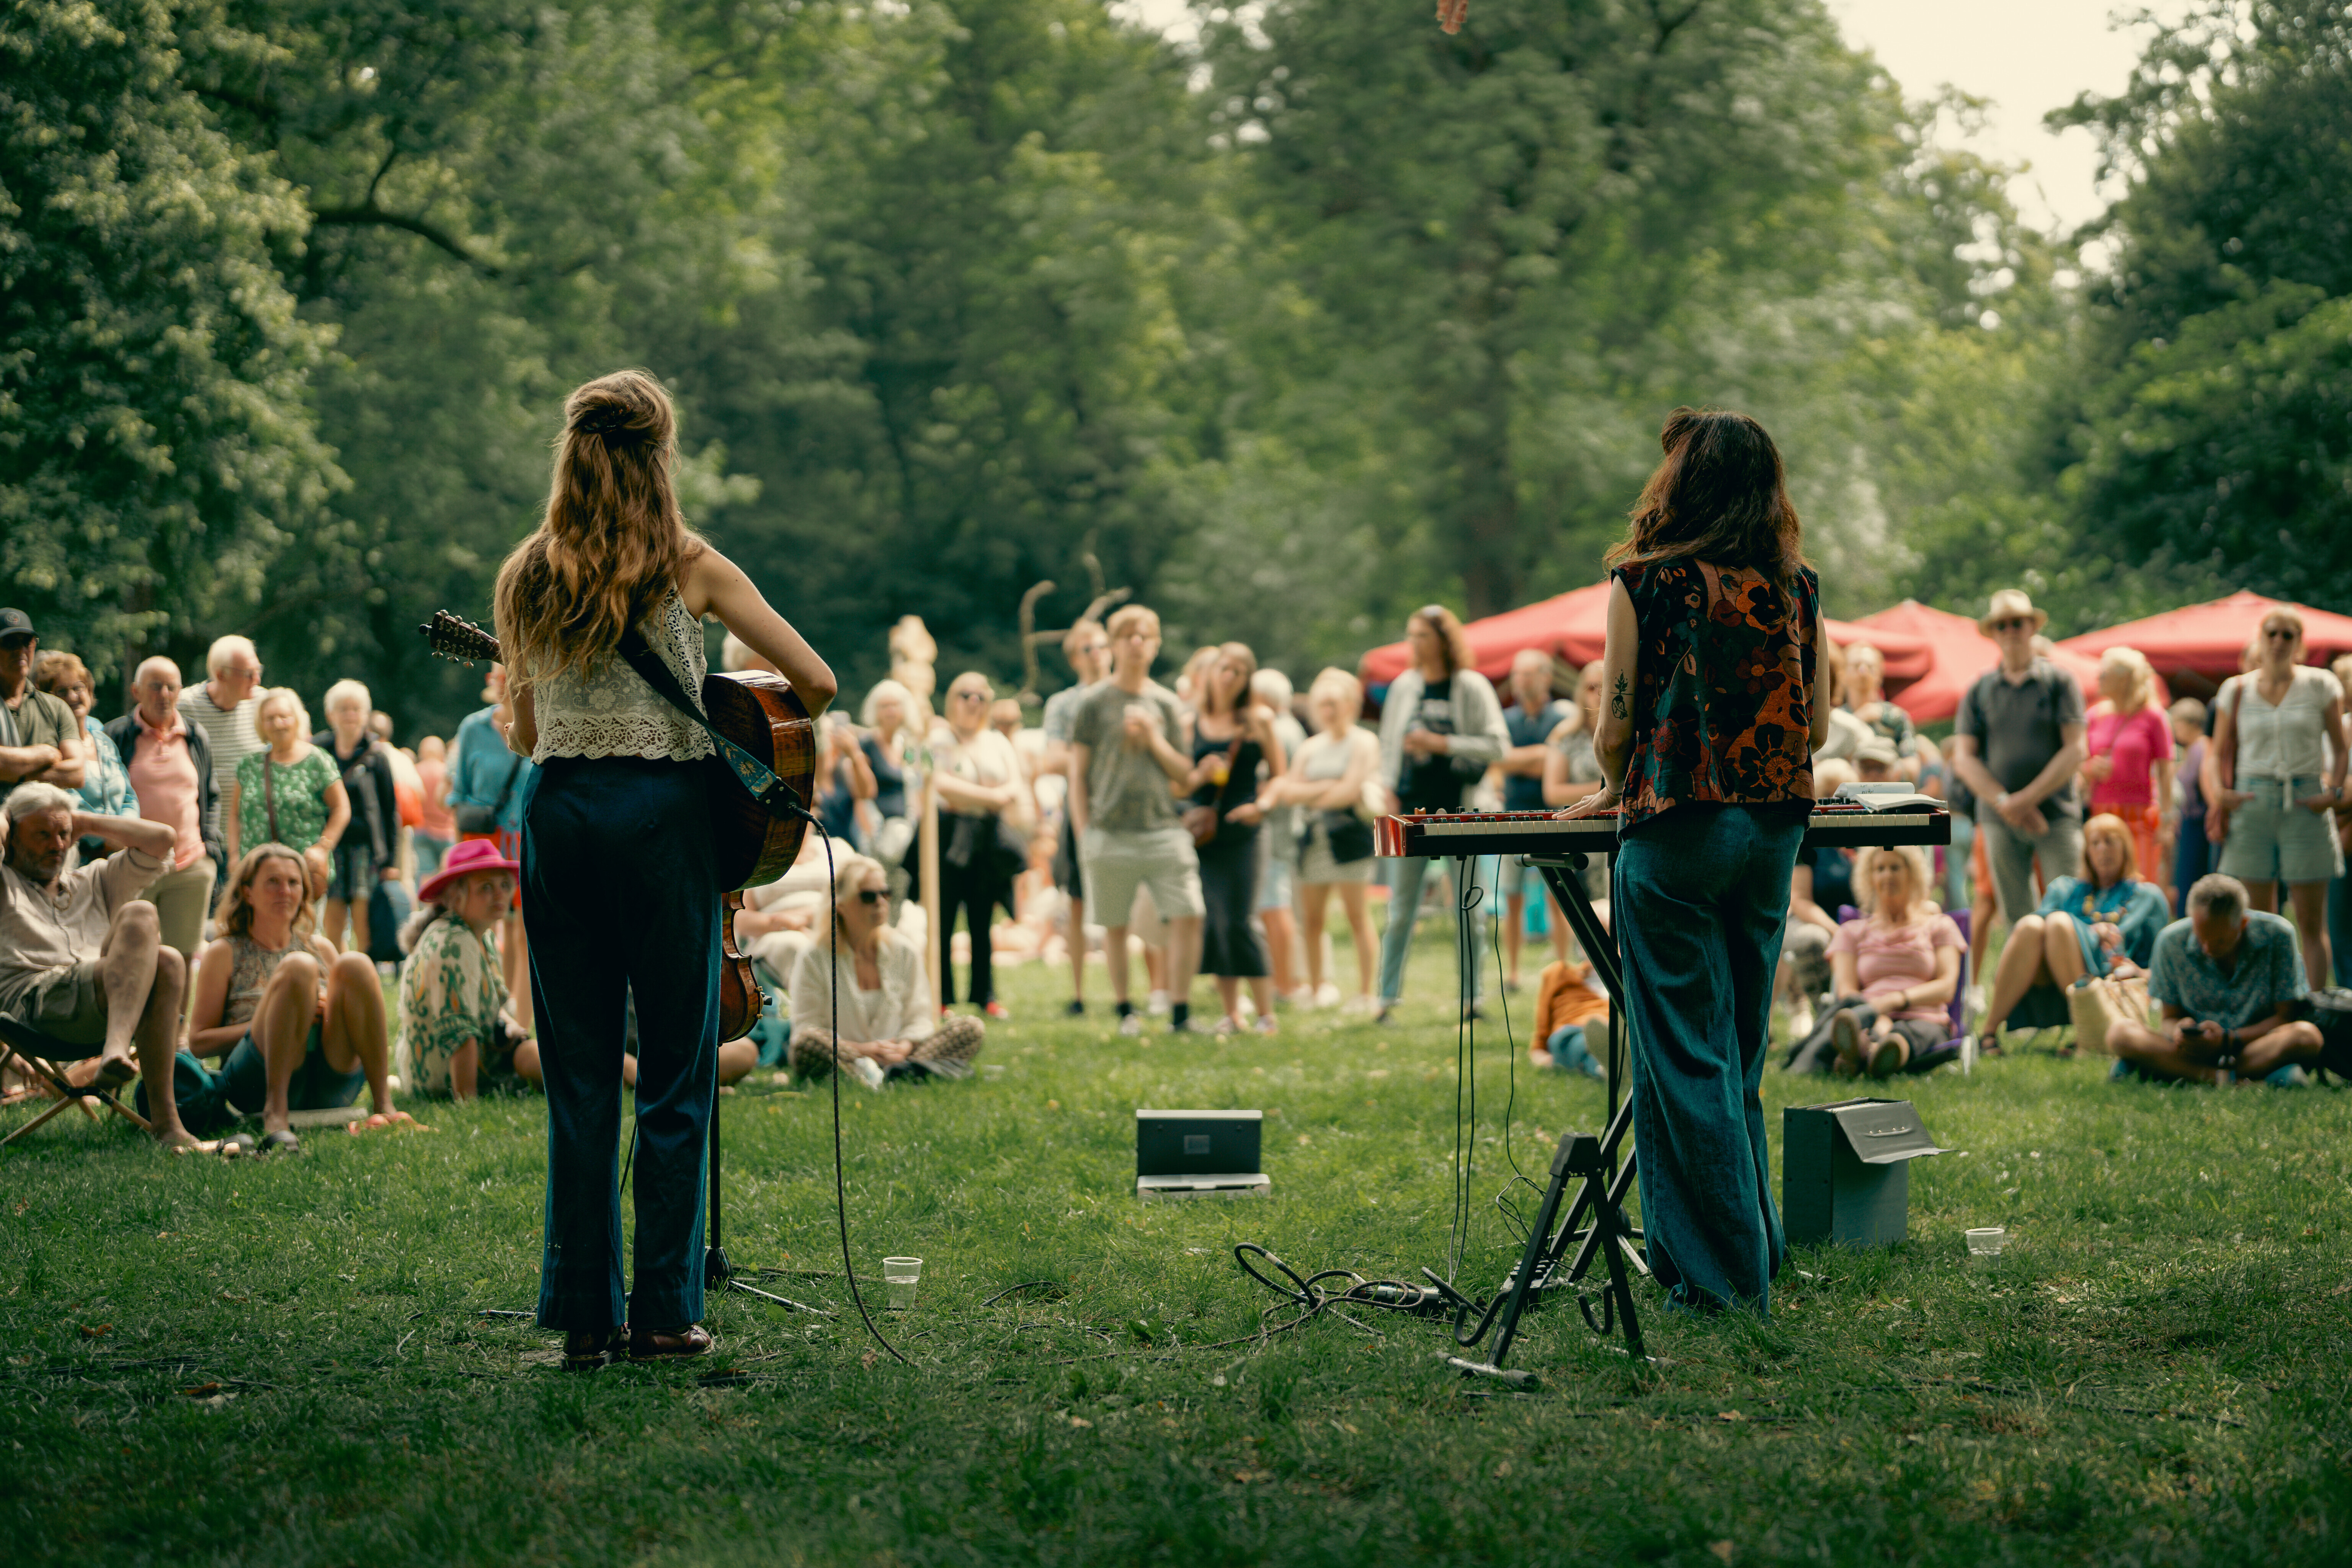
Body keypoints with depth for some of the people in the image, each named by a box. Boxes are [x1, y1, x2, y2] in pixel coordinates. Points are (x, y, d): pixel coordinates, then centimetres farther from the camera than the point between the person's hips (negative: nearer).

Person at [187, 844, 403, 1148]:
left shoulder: (320, 948, 24)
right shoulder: (225, 953, 13)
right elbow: (198, 1042, 5)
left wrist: (330, 1013, -1)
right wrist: (272, 1021, -8)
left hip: (333, 1084, 3)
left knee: (355, 964, -18)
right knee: (298, 967, -26)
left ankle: (384, 1105, -28)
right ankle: (275, 1114, -38)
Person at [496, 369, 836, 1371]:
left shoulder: (525, 576, 5)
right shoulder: (688, 568, -4)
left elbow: (524, 734, 10)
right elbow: (817, 683, -4)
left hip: (556, 811, 3)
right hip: (665, 810, -3)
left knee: (577, 1079, 8)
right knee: (675, 1077, 4)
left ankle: (582, 1315, 8)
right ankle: (662, 1312, 4)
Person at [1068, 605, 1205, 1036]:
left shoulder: (1166, 703, 11)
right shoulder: (1094, 703, 4)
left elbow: (1184, 773, 11)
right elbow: (1078, 774, 5)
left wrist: (1153, 738, -5)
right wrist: (1084, 834, -1)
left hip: (1163, 829, 2)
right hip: (1110, 834, -2)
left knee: (1187, 916, -9)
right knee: (1115, 925, 3)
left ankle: (1180, 1012, -1)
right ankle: (1125, 1011, 16)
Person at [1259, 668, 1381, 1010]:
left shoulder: (1363, 743, 0)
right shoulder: (1310, 747, 17)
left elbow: (1350, 791, -9)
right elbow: (1289, 789, 7)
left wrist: (1305, 794, -3)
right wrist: (1327, 787, -11)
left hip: (1350, 833, -5)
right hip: (1315, 837, 5)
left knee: (1356, 914, -5)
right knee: (1311, 918, 3)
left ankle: (1365, 992, -2)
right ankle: (1318, 987, 11)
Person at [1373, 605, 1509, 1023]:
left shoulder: (1471, 687, -4)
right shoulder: (1404, 686, 8)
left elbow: (1498, 746, -8)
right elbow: (1389, 742, 17)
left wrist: (1441, 744, -14)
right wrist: (1389, 788, 4)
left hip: (1459, 809, -3)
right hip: (1413, 808, 3)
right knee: (1401, 909, 2)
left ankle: (1472, 995, 10)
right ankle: (1388, 996, 7)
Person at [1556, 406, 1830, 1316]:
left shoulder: (1646, 582, -8)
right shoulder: (1797, 589, 5)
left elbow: (1618, 728, -7)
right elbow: (1817, 726, 8)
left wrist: (1615, 790, 13)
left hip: (1677, 831, -5)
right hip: (1774, 831, 5)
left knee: (1682, 1060, 1)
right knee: (1738, 1055, 17)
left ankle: (1717, 1275, 3)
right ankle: (1756, 1259, 22)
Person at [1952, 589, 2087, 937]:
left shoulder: (2059, 682, 5)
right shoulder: (1979, 691, 11)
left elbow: (2074, 751, -2)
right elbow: (1964, 758, 6)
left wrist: (2027, 799, -9)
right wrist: (2004, 802, -8)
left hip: (2057, 815, -2)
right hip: (1999, 818, 2)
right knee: (2017, 916, 1)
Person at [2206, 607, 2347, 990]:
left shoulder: (2320, 686, 5)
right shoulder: (2236, 690, 8)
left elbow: (2340, 749, 9)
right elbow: (2217, 754, 11)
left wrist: (2333, 791, -7)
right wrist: (2219, 792, -7)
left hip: (2304, 804, -1)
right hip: (2252, 801, 1)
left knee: (2311, 921, -2)